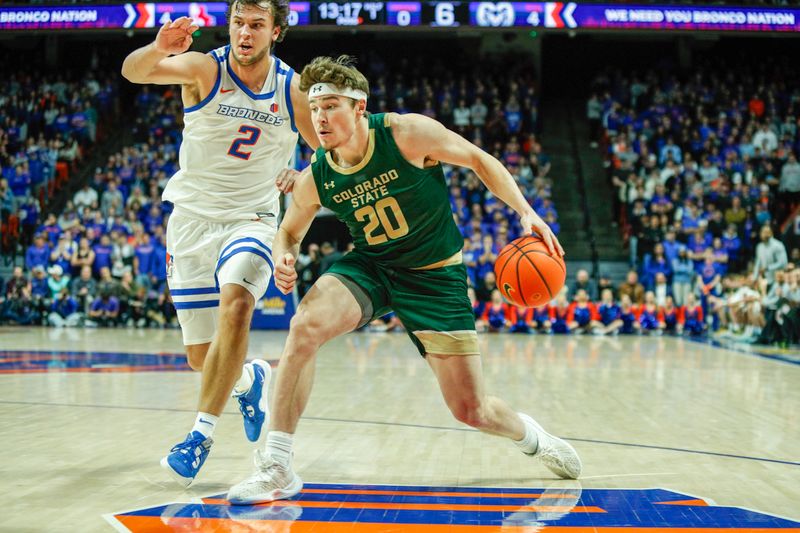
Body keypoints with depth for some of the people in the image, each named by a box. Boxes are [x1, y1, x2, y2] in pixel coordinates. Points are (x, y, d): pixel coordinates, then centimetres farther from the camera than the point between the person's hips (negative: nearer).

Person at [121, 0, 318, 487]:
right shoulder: (204, 68, -9)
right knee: (202, 357, 4)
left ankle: (202, 435, -26)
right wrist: (158, 49, -50)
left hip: (251, 218, -1)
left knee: (235, 303, -32)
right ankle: (250, 380, 41)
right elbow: (132, 72, -27)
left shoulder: (293, 90, -3)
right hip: (193, 218, 1)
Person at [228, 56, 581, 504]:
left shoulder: (408, 134, -22)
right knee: (305, 326, -29)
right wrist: (285, 259, -16)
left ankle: (528, 434, 36)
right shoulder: (314, 180, -11)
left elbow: (478, 160, -8)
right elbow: (290, 231, 8)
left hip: (436, 276, -2)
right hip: (369, 267, 2)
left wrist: (527, 212, -18)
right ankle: (277, 468, -21)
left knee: (471, 410, -3)